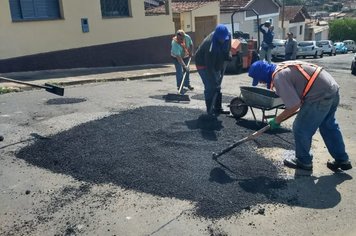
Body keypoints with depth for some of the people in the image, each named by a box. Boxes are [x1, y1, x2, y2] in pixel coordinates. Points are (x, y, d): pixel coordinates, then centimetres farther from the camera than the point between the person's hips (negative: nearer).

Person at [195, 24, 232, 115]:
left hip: (218, 63, 7)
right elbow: (209, 66, -34)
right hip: (204, 64, -7)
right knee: (211, 87, -13)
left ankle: (218, 108, 20)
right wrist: (215, 79, -34)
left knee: (217, 87, 10)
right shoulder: (210, 44, -36)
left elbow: (228, 49, 8)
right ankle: (210, 111, -5)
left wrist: (228, 56, -9)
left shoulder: (228, 36, -16)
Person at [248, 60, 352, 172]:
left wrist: (277, 120, -4)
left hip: (320, 96, -10)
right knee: (329, 126, 23)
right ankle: (342, 160, 37)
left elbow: (294, 105, -17)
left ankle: (304, 161, 24)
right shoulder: (281, 68, 11)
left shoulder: (279, 77, -19)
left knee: (301, 129, 5)